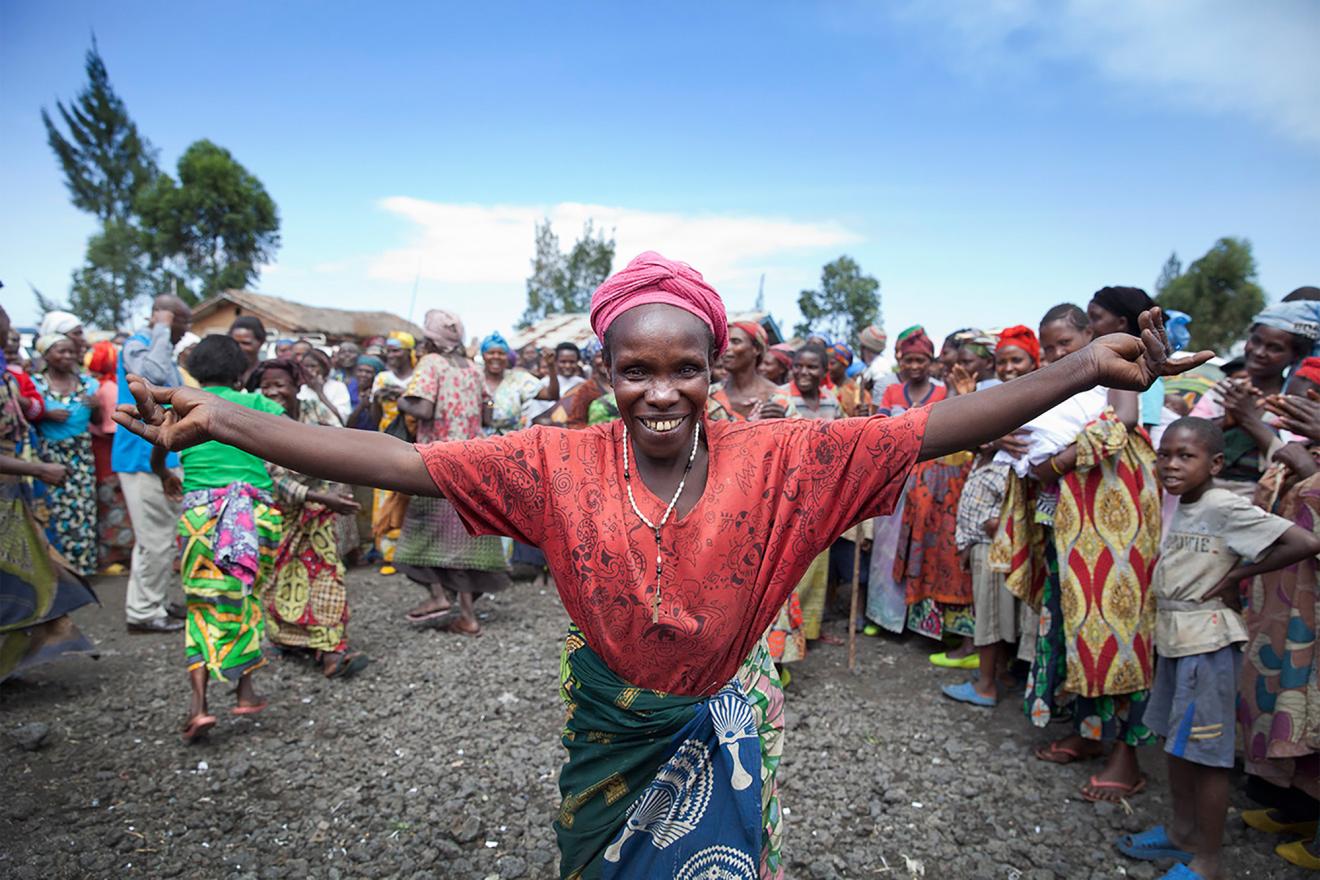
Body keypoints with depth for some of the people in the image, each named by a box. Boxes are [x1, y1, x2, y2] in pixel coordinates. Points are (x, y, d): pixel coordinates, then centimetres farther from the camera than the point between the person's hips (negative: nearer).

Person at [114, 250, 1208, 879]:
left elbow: (931, 429, -25)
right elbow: (397, 462, -22)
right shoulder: (560, 465, -19)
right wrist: (219, 419, -26)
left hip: (726, 725, -1)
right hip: (610, 726, 1)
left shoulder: (775, 460, -20)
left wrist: (1085, 367, -34)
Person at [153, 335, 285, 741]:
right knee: (246, 597, 15)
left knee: (204, 605, 6)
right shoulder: (254, 403, 7)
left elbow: (156, 457, 15)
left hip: (201, 512, 0)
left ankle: (198, 703, -6)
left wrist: (166, 479, 36)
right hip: (257, 510, 0)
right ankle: (244, 690, 20)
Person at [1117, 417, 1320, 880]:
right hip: (1173, 636, 9)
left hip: (1207, 641, -9)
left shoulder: (1225, 507, -16)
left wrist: (1239, 574, -17)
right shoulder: (1177, 505, 8)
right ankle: (1182, 832, 35)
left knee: (1204, 752, 1)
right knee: (1175, 740, 19)